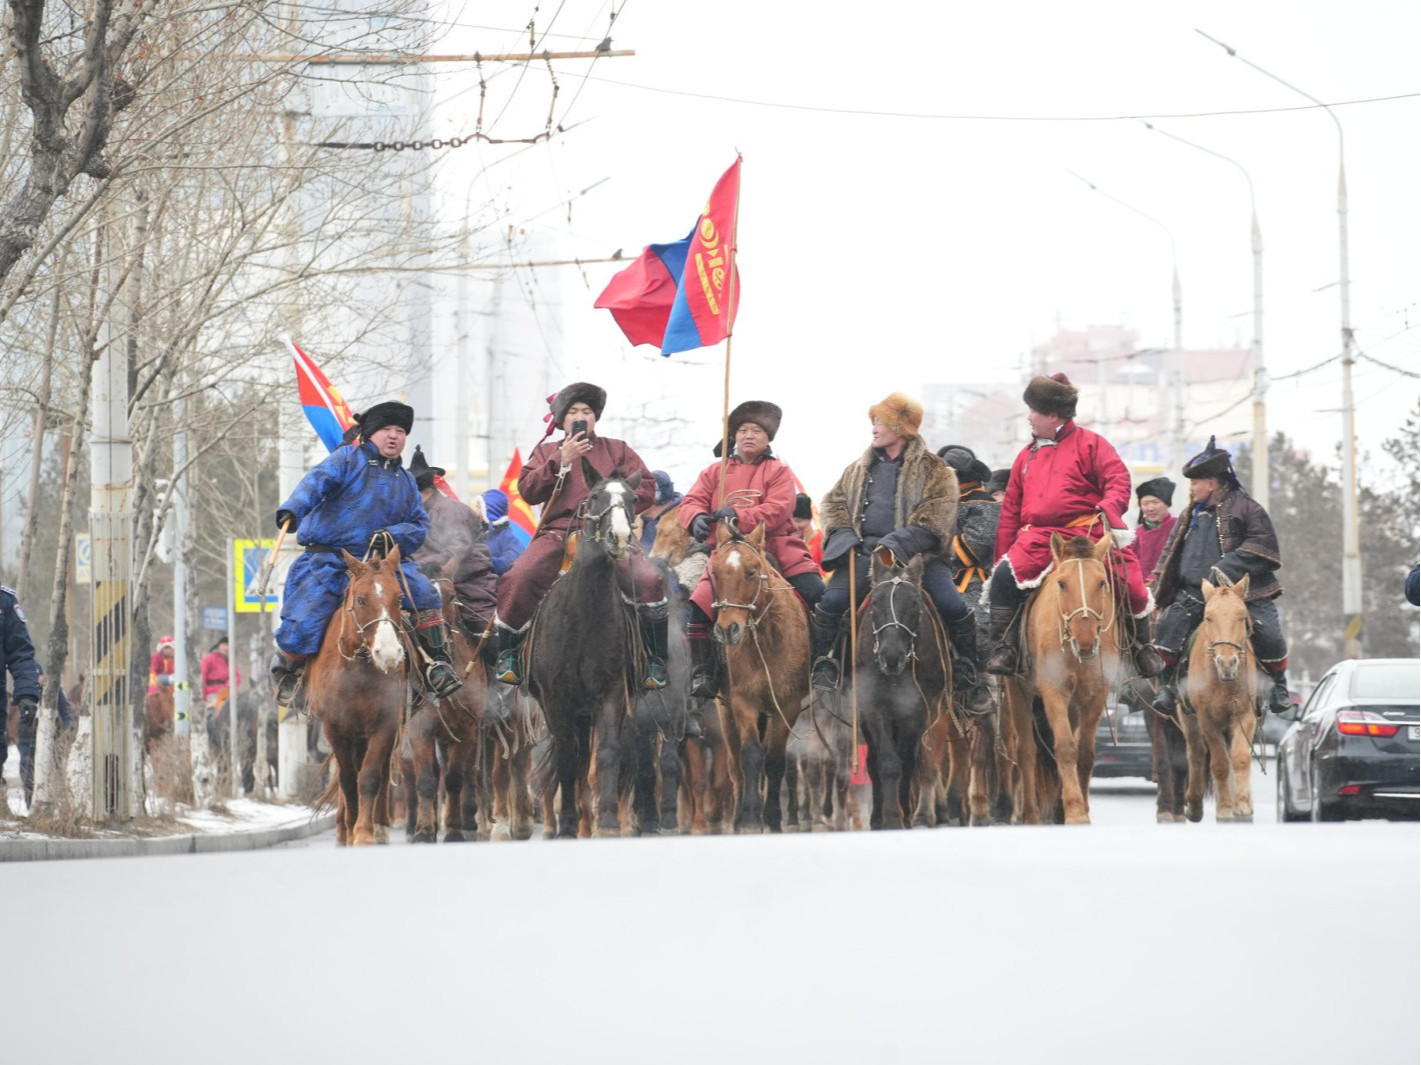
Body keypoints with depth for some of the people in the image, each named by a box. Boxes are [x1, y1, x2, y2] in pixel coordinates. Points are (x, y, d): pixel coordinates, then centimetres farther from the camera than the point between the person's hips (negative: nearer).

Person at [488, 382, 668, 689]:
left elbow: (646, 488, 9)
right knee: (517, 579, -26)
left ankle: (656, 662, -14)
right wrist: (561, 462, -5)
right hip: (559, 531, 0)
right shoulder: (546, 452, 21)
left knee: (648, 580, -26)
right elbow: (527, 490, 5)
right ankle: (505, 654, -8)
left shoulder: (617, 450, 20)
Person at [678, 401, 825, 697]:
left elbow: (777, 510, -11)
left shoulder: (778, 472, 5)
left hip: (775, 550, -2)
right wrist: (697, 519, -22)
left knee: (817, 595, -20)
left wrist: (739, 516, -27)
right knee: (698, 608, -16)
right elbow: (691, 502, 3)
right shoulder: (715, 472, 14)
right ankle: (702, 674, -3)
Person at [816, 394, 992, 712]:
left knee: (953, 606, -20)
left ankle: (966, 677, 0)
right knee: (832, 601, -22)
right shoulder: (859, 469, 16)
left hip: (916, 553, -2)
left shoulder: (933, 470, 2)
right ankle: (822, 666, -2)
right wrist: (844, 535, -1)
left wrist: (899, 543, -21)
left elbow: (935, 517, -9)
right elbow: (833, 503, 20)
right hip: (864, 551, 2)